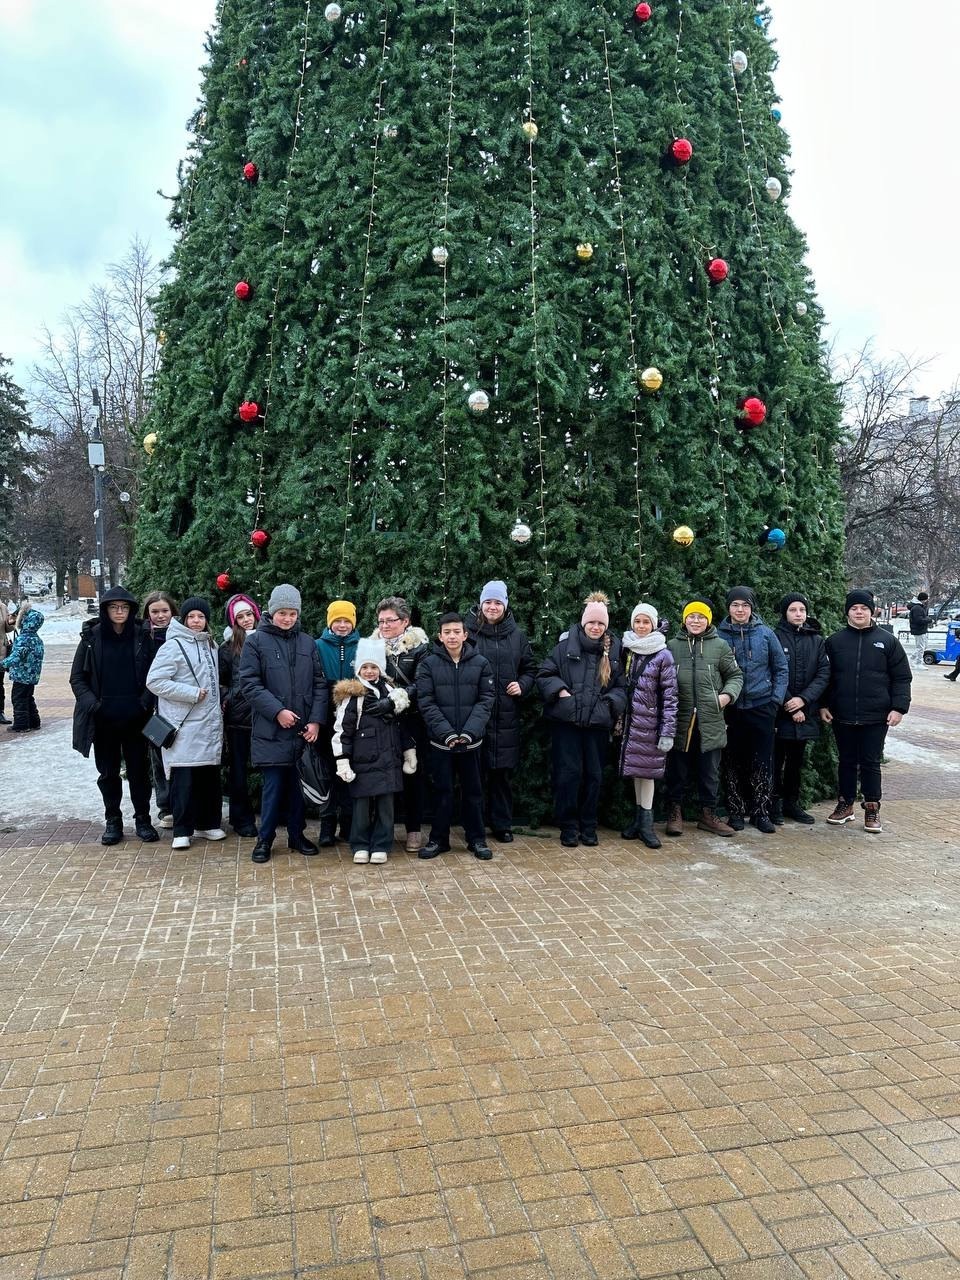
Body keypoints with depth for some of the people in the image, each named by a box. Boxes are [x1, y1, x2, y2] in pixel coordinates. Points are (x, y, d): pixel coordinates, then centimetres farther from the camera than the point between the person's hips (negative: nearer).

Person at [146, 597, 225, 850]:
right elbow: (154, 681, -14)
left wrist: (217, 702, 12)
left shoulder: (209, 645, 14)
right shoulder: (173, 646, -8)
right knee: (184, 778, -4)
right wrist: (192, 694, -16)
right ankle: (182, 830, 5)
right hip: (184, 725, -6)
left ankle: (208, 823, 21)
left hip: (210, 723, 6)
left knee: (210, 775, 9)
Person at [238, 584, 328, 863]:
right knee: (274, 785, 0)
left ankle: (296, 835, 25)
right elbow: (249, 684, -6)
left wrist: (316, 720, -4)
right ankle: (265, 839, 16)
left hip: (304, 729, 3)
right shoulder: (255, 641, -1)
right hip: (271, 730, -3)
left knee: (299, 784, 10)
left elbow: (319, 684, 6)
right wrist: (277, 711, -15)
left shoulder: (307, 642, 8)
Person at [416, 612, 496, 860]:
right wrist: (446, 732, -17)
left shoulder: (480, 663, 1)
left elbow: (486, 699, -2)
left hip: (471, 740, 1)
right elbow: (426, 702, -6)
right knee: (442, 790, 8)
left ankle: (476, 839, 22)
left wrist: (470, 731, -15)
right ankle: (439, 839, 21)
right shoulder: (428, 664, -2)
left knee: (473, 790, 10)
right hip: (440, 740, -1)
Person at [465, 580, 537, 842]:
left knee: (503, 771, 7)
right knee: (475, 770, 1)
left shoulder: (516, 636, 10)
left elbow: (530, 667, 18)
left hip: (507, 715, 3)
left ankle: (502, 824, 20)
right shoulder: (469, 632, 0)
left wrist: (522, 685, 0)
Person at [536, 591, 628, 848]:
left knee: (594, 775, 9)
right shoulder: (567, 643, -1)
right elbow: (544, 674, 3)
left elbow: (621, 685, 13)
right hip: (566, 720, -2)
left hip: (598, 722, 3)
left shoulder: (614, 648, 7)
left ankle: (588, 827, 23)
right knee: (569, 773, -1)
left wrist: (612, 703, -4)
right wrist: (560, 690, -12)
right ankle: (568, 827, 13)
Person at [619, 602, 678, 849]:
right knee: (635, 767, 8)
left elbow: (670, 696, -6)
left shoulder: (663, 655, -4)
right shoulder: (626, 650, 7)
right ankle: (639, 817, 17)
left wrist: (668, 732, -11)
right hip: (630, 720, 3)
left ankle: (646, 821, 6)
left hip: (650, 722, -3)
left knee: (646, 769, -2)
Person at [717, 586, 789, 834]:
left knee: (762, 762, 3)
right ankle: (736, 811, 18)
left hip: (762, 706, 0)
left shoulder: (765, 633, 2)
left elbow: (781, 668, 7)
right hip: (731, 709, 0)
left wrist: (776, 699, -1)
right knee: (732, 763, 6)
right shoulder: (719, 635, 0)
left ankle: (761, 812, 14)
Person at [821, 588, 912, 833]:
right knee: (846, 762, 12)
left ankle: (872, 809, 16)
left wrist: (899, 707, -7)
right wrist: (823, 705, 1)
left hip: (876, 717, -1)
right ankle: (845, 805, 24)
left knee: (871, 763, 4)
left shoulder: (888, 641, 2)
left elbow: (902, 678, 2)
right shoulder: (834, 641, 4)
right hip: (842, 716, 1)